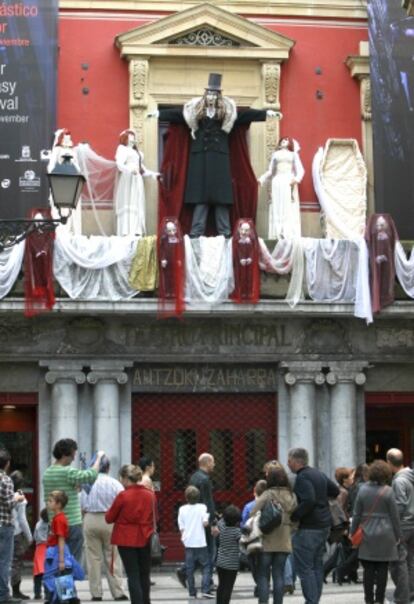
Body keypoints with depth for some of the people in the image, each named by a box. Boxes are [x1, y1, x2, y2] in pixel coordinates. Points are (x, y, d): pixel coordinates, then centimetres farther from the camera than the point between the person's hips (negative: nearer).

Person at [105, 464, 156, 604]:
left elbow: (109, 518, -4)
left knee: (133, 575, 0)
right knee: (144, 574, 16)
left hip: (126, 540, -4)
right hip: (145, 539, 4)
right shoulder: (150, 495, 0)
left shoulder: (122, 496, -13)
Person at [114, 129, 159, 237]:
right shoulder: (122, 149, 0)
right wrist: (130, 169, -33)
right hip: (127, 180, -8)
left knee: (138, 207, 3)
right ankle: (126, 233, -20)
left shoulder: (137, 151, 24)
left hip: (137, 181, 8)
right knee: (127, 206, -14)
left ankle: (136, 232, 1)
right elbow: (119, 164, -16)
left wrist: (152, 173, 13)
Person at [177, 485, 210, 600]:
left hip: (188, 543, 2)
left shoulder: (182, 509, 1)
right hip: (201, 543, -2)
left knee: (189, 569, 7)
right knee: (206, 566, 6)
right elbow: (205, 523, -13)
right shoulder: (202, 507, -6)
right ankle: (205, 590, -6)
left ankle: (192, 593, 8)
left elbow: (181, 528, 3)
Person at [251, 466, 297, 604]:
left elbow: (253, 514, -15)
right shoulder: (292, 496, 6)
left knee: (263, 575, 2)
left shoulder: (268, 495, -9)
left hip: (267, 541, -4)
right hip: (284, 541, 4)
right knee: (279, 574, 10)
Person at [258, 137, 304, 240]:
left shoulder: (293, 154, 17)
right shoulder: (275, 155, 21)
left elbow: (300, 170, 5)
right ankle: (277, 235, -10)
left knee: (290, 210, -11)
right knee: (277, 209, -6)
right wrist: (261, 179, 5)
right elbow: (270, 171, 19)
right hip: (277, 182, 2)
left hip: (289, 183, -2)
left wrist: (296, 179, -15)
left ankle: (290, 236, -17)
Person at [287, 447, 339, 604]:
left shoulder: (302, 477, -16)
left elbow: (308, 501, -27)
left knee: (304, 568, -5)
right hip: (324, 526, 9)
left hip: (308, 528, -9)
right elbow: (336, 491, 20)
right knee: (317, 566, 15)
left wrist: (293, 516, -19)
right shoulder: (319, 474, 12)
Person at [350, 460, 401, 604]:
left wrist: (353, 532, 11)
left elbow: (357, 514, 3)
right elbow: (394, 516, -4)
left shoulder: (363, 489, -1)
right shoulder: (388, 491, -7)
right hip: (385, 535, -2)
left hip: (367, 534, 2)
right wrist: (397, 535, 6)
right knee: (382, 568, 4)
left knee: (368, 569, 6)